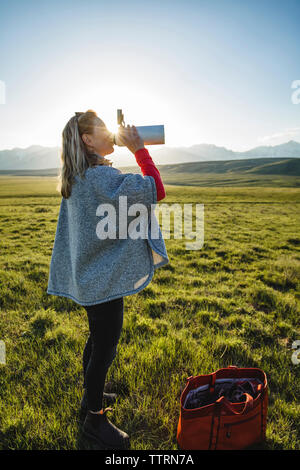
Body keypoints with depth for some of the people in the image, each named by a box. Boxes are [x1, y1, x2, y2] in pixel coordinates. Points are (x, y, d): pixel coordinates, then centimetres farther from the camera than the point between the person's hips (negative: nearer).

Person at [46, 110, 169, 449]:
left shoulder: (76, 178, 9)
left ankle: (91, 395, 46)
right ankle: (94, 419, 27)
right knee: (105, 348, 6)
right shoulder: (100, 177, -22)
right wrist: (138, 148, -17)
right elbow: (156, 190, -27)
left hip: (90, 274, 10)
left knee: (98, 339, 24)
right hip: (104, 277, -10)